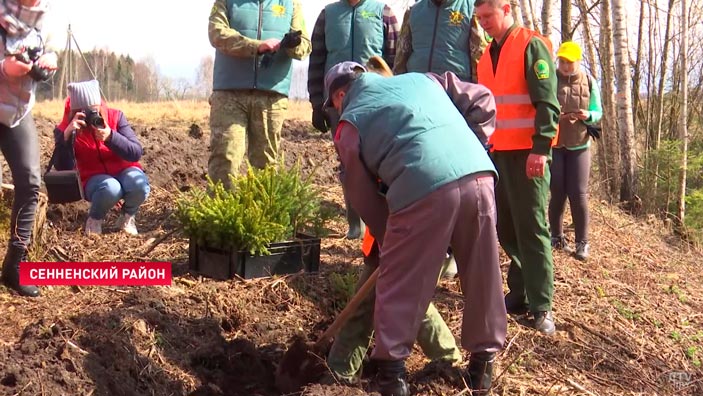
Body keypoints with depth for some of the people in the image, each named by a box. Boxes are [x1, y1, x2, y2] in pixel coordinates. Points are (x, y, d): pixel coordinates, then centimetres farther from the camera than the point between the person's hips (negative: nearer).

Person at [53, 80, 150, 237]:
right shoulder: (64, 128, -10)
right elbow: (64, 168, -21)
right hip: (95, 179, -2)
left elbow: (136, 153, -16)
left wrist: (110, 137, -32)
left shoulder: (116, 116, -9)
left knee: (139, 184, -34)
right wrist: (67, 134, -32)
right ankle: (95, 218, -3)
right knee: (110, 188, -37)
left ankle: (127, 216, 1)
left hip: (125, 171, 2)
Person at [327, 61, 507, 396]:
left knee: (399, 282, 11)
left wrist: (387, 238, 29)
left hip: (424, 189, -5)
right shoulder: (421, 79, 30)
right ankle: (483, 362, 31)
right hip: (479, 175, 5)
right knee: (483, 276, 18)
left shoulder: (350, 124, 18)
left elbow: (363, 196, 19)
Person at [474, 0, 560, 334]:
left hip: (527, 153, -7)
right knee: (505, 226, 9)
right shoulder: (487, 55, 17)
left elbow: (547, 103, -12)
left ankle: (541, 305, -1)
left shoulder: (532, 46, -6)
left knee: (532, 228, -6)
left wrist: (541, 148, -19)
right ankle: (519, 292, 20)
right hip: (497, 152, 7)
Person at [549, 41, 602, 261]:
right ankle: (557, 237, 17)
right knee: (557, 193, 0)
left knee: (578, 194, -4)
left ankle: (582, 242, 3)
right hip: (552, 145, -1)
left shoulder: (588, 82, 3)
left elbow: (598, 112, 5)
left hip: (579, 145, 1)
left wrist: (588, 116, -17)